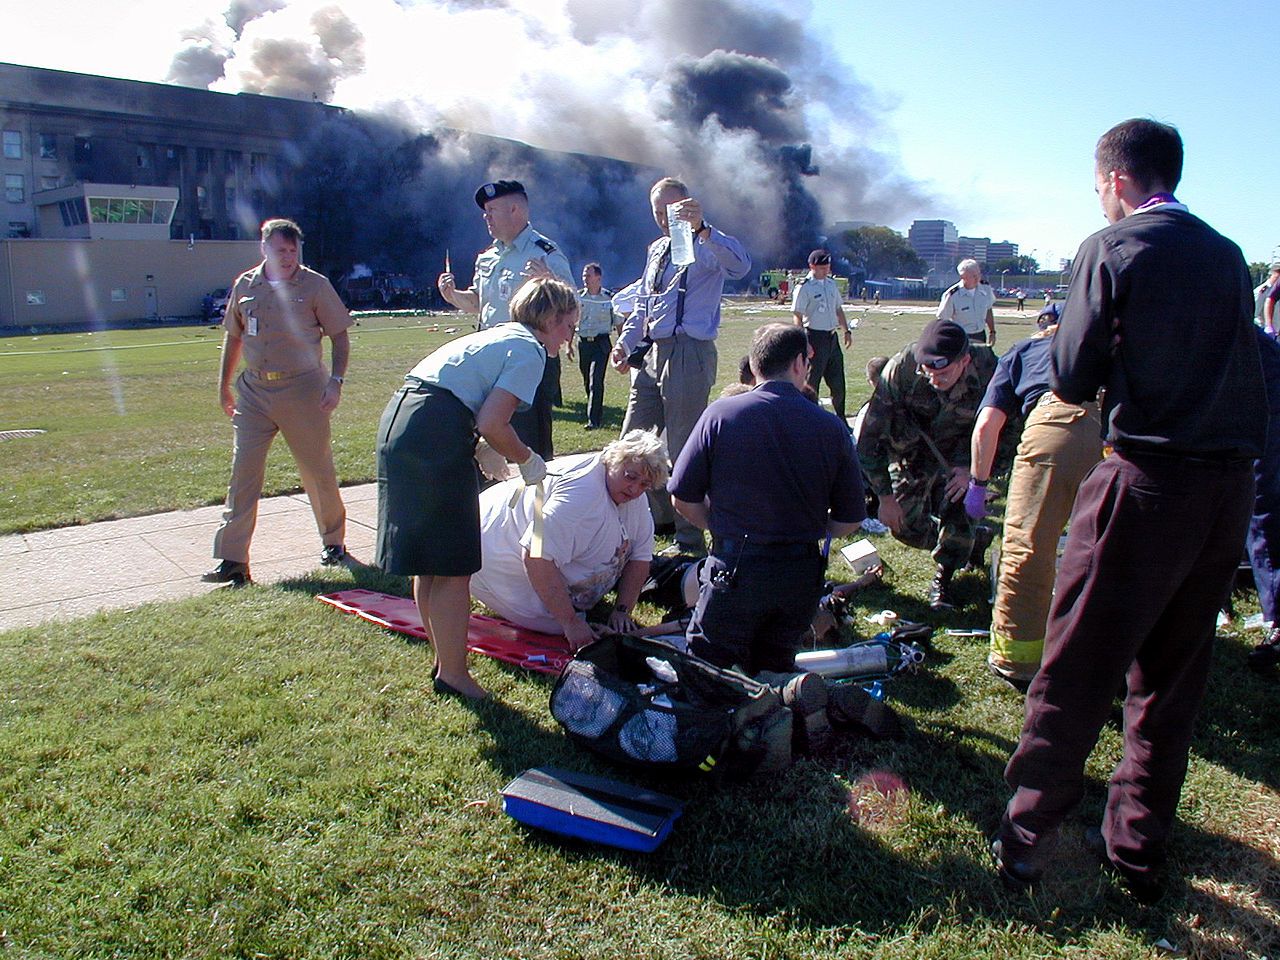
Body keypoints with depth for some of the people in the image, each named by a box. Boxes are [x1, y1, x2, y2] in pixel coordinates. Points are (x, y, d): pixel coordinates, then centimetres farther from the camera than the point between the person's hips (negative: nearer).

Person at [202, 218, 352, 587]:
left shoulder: (314, 285, -2)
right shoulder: (245, 285, 8)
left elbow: (339, 336, -1)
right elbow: (234, 335, 18)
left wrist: (335, 380, -14)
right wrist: (223, 385, 18)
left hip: (303, 389, -3)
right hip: (254, 390, 3)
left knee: (318, 471, 7)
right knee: (243, 472, -3)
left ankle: (334, 542, 26)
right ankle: (232, 560, 0)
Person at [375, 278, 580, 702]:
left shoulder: (499, 336, 24)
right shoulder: (529, 351, -4)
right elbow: (492, 425, -13)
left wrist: (485, 453, 23)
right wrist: (528, 460, 3)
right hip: (436, 437, -10)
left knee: (428, 562, 18)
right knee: (454, 567, 1)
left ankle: (444, 660, 32)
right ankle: (453, 675, 11)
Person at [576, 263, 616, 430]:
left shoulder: (609, 297, -3)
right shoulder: (578, 296, 4)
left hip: (601, 342, -4)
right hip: (583, 342, 4)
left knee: (596, 380, -13)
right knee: (587, 381, 12)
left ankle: (593, 420, -12)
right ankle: (598, 410, 34)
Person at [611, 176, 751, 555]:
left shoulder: (705, 247, -5)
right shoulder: (656, 249, 20)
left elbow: (740, 266, -28)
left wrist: (701, 228, -39)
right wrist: (626, 341, 13)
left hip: (688, 356, -8)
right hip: (651, 354, 8)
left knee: (683, 452, -3)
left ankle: (689, 538, 11)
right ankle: (657, 517, 31)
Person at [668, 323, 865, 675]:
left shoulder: (720, 414, -7)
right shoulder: (831, 428, -3)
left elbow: (683, 499, -4)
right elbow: (848, 520, 4)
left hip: (735, 569, -3)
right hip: (802, 575, 3)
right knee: (774, 668, 23)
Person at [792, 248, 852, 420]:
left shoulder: (831, 284, 12)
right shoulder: (804, 287, -10)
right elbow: (798, 316, -13)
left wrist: (846, 331, 20)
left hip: (832, 336, 7)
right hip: (815, 337, -7)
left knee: (837, 381, 11)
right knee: (811, 382, -1)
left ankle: (840, 420, 23)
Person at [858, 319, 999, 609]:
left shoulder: (987, 370, -29)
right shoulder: (900, 369, -32)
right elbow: (870, 436, -23)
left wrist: (969, 466, -27)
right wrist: (885, 496, -20)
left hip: (956, 453, 0)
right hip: (910, 452, 0)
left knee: (956, 509, -21)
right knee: (906, 527, -1)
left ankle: (943, 579, 9)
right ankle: (965, 545, 34)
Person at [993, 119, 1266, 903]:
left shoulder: (1111, 250, -5)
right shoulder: (1228, 255, 12)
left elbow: (1072, 380, -5)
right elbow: (1239, 369, 17)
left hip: (1147, 484, -6)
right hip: (1232, 486, 6)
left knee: (1076, 671, 2)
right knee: (1174, 677, 15)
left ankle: (1029, 837, 11)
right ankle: (1139, 849, 25)